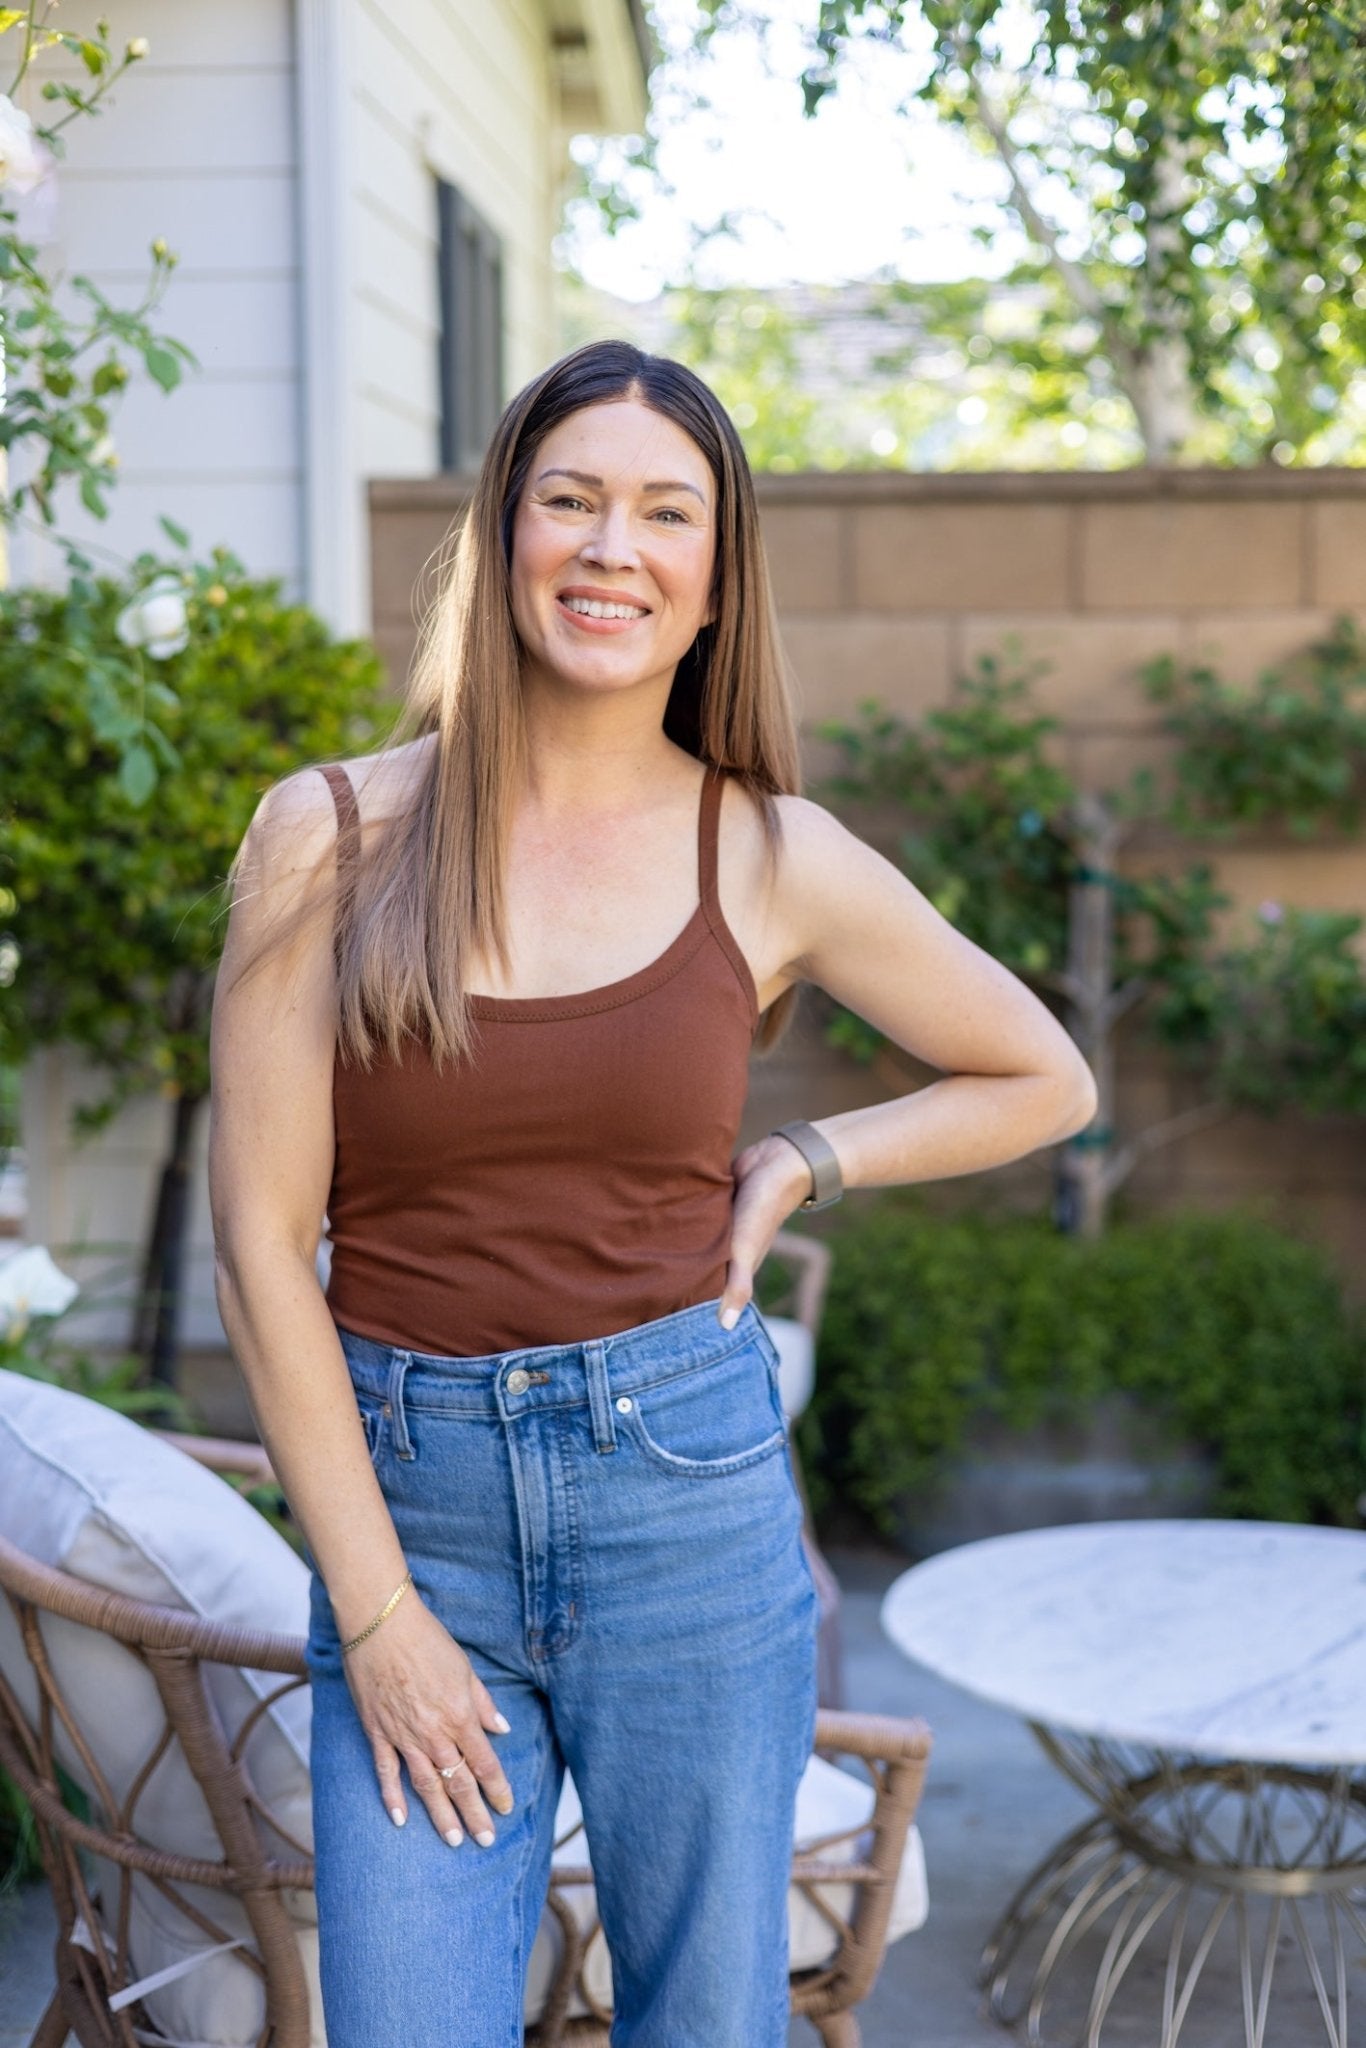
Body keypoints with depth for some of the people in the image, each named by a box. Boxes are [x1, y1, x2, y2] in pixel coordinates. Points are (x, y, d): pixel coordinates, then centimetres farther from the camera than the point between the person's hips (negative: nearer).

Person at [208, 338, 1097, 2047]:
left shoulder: (775, 861, 0)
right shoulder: (331, 835, -3)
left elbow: (1043, 1082, 15)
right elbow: (259, 1242, -4)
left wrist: (796, 1170, 1)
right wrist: (374, 1611, -6)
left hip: (688, 1487, 1)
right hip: (406, 1494, -1)